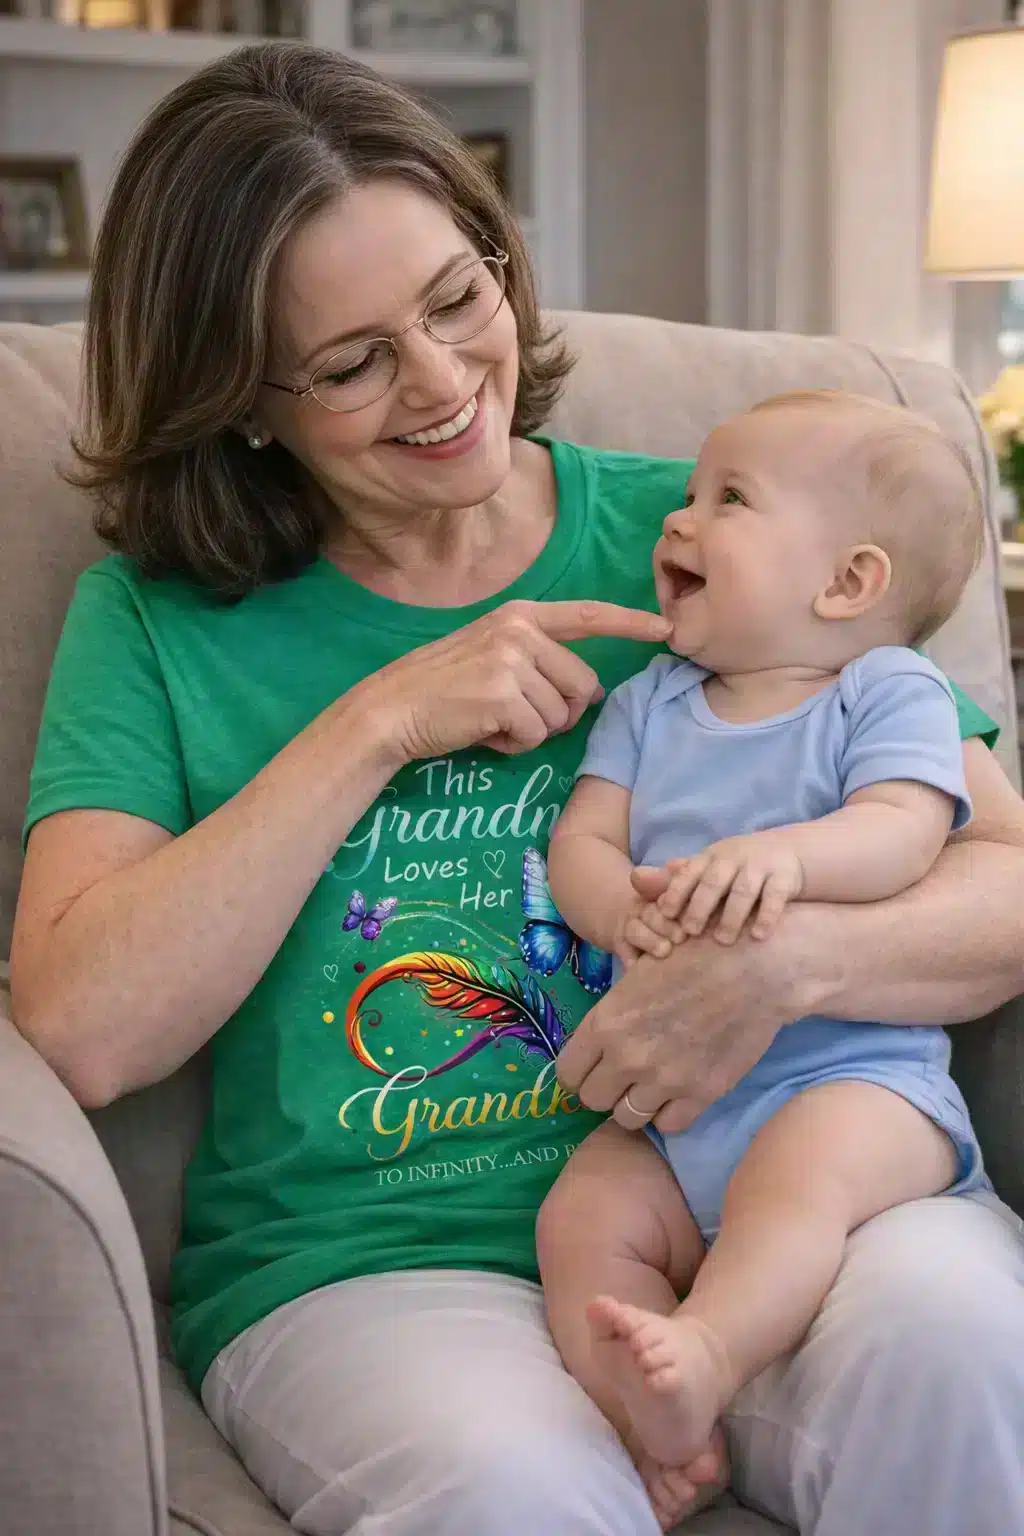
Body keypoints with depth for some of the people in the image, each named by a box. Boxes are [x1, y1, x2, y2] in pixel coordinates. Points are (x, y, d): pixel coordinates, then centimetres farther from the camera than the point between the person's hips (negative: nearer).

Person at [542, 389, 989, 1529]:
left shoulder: (889, 692, 2)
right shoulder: (649, 703, 17)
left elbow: (903, 833, -15)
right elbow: (578, 841, 6)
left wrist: (784, 852, -36)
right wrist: (623, 909, -18)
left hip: (855, 1070, -5)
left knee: (793, 1175, -35)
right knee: (582, 1218, -16)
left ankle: (705, 1356, -47)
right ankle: (644, 1439, -21)